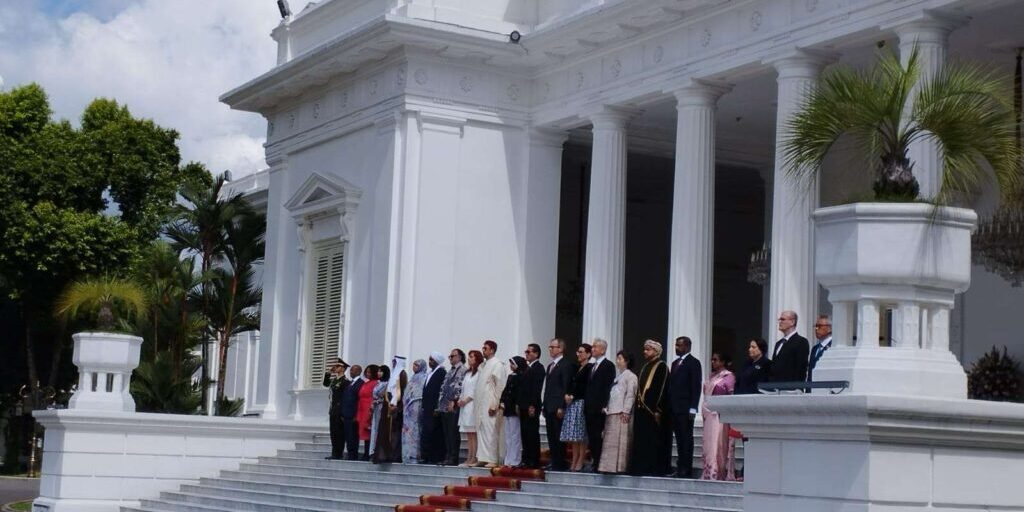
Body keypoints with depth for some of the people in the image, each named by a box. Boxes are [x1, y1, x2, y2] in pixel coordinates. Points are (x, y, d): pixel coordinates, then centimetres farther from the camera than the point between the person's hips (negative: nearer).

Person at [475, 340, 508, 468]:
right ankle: (483, 458, 11)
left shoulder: (497, 364, -8)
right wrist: (477, 402, 11)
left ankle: (493, 460, -7)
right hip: (481, 404, 8)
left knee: (491, 432, -8)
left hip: (491, 405, -8)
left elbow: (500, 386, -13)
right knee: (481, 431, 7)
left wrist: (494, 405, -17)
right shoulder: (483, 365, 17)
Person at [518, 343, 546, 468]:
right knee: (525, 434, 8)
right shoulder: (527, 367, 18)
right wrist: (519, 404, 15)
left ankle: (534, 461, -3)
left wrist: (533, 406, -20)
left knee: (533, 434, -5)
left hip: (532, 407, -8)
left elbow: (537, 388, -16)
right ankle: (526, 460, 11)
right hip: (524, 407, 8)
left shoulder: (538, 368, -9)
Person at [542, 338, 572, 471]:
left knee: (559, 437, -6)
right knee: (551, 437, 8)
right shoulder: (550, 366, 20)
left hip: (558, 407, -8)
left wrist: (561, 407, -17)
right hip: (549, 407, 8)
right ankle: (554, 462, 12)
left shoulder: (566, 365, -7)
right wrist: (545, 405, 13)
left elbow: (566, 387, -13)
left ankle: (560, 464, -2)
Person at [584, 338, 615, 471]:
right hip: (589, 408, 7)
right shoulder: (592, 366, 19)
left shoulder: (609, 366, -5)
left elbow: (608, 387, -12)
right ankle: (594, 461, 11)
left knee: (598, 436, -6)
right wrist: (586, 404, 11)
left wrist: (604, 406, -17)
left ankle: (599, 464, -4)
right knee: (591, 436, 7)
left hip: (599, 408, -7)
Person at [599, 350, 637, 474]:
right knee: (609, 441, 6)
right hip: (611, 413, 8)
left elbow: (630, 395, -11)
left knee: (620, 440, -9)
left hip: (622, 414, -8)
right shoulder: (617, 377, 21)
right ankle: (609, 466, 8)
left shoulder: (630, 376, -3)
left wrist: (625, 411, -17)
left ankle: (619, 466, -9)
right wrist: (606, 408, 10)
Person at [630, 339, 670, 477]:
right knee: (641, 440, 5)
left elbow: (661, 389, -14)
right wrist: (637, 406, 12)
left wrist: (657, 410, -19)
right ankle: (642, 468, 8)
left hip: (653, 410, -8)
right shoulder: (645, 367, 17)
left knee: (653, 441, -6)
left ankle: (654, 469, -4)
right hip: (641, 409, 8)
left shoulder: (661, 367, -7)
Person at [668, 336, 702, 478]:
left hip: (685, 408, -7)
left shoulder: (693, 363, -4)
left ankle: (687, 469, -4)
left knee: (687, 438, -5)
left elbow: (696, 387, -10)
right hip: (674, 407, 7)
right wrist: (669, 406, 10)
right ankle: (680, 468, 7)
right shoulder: (675, 363, 20)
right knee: (679, 439, 6)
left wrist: (692, 408, -16)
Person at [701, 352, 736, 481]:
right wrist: (704, 412, 13)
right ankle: (709, 473, 9)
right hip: (709, 415, 7)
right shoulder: (711, 376, 17)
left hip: (720, 416, -7)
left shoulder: (729, 376, -5)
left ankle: (720, 473, -5)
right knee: (708, 445, 6)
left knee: (719, 444, -7)